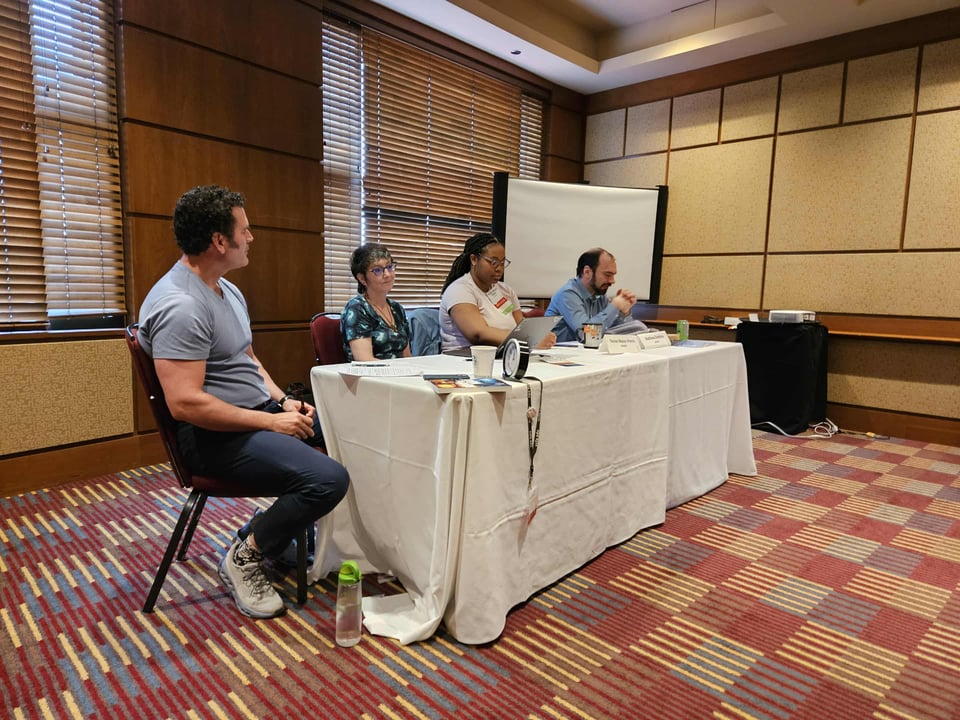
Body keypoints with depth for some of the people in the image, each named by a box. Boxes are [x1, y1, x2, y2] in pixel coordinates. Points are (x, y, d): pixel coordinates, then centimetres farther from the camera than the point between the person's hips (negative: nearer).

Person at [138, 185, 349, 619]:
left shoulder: (227, 290, 12)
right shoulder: (179, 305, -21)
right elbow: (185, 404, -27)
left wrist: (284, 401, 1)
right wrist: (272, 422, -21)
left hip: (263, 411, 10)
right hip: (217, 435, -10)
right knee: (329, 479, -27)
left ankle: (293, 513, 22)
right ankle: (245, 559, -2)